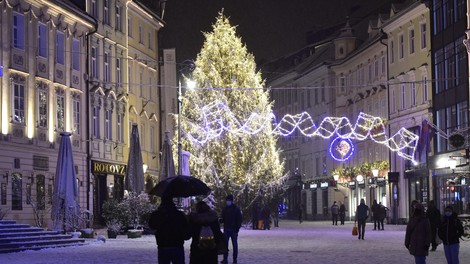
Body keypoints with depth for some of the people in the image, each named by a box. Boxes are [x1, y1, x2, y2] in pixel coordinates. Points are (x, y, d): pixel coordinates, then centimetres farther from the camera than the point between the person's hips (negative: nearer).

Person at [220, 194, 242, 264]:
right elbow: (223, 218, 15)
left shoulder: (236, 209, -3)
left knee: (234, 245, 3)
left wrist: (237, 229, -13)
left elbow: (239, 220, -5)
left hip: (234, 230, -3)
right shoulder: (224, 209, 9)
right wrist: (221, 220, -9)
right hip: (226, 229, 3)